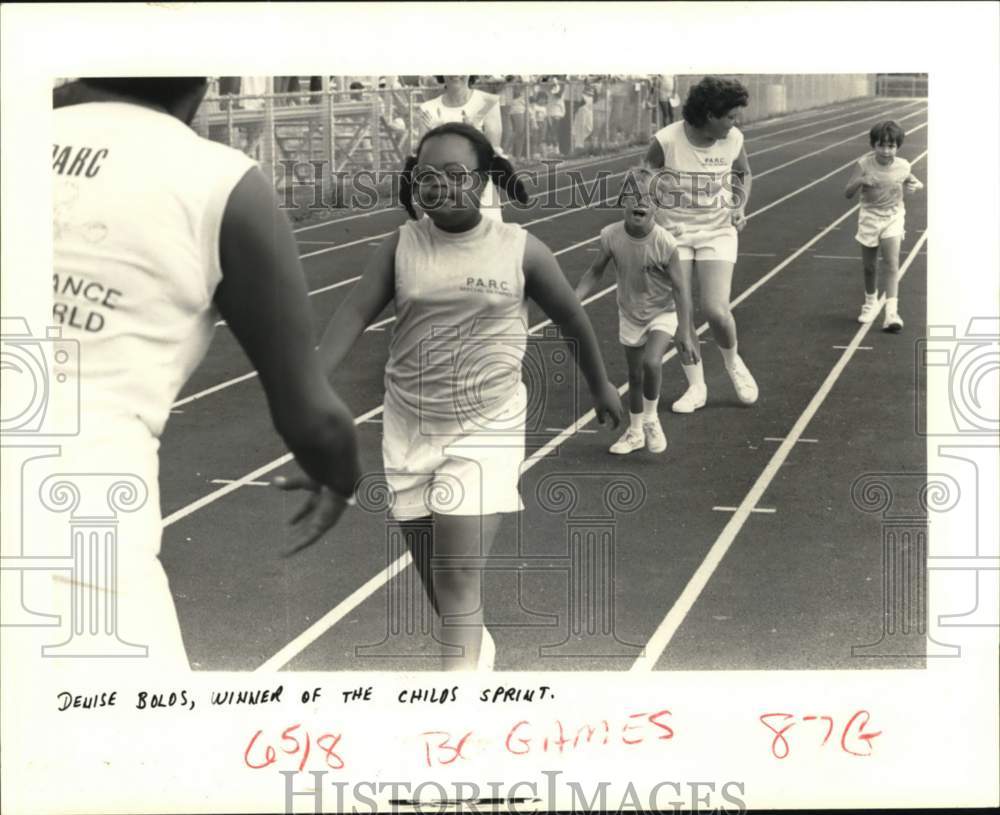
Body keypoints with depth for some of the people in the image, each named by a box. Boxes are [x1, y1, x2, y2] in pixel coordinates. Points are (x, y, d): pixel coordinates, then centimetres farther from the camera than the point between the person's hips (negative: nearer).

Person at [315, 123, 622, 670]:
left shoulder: (520, 250, -6)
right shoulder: (401, 246, -1)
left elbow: (570, 316, 8)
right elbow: (355, 313, -8)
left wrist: (600, 385, 20)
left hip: (486, 427, -3)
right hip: (410, 427, 3)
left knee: (459, 576, -12)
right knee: (431, 572, 14)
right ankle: (475, 643, 43)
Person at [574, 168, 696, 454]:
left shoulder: (664, 243, -26)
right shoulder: (612, 235, -18)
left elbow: (681, 288, -17)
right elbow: (595, 272, -2)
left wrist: (685, 332, -16)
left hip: (662, 314, -3)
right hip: (630, 315, 3)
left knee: (651, 362, -25)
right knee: (634, 375, 14)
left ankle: (651, 418, 1)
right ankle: (635, 432, 35)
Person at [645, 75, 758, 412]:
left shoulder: (733, 140, -8)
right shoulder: (666, 142, -18)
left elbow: (743, 173, 14)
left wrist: (740, 206, -1)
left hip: (716, 232, 1)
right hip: (673, 233, -1)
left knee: (716, 310, -12)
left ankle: (733, 362, 19)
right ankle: (696, 387, 15)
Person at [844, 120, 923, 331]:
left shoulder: (902, 167, -8)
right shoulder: (864, 165, -13)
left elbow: (913, 182, 14)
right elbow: (848, 193, -14)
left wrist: (916, 186, -10)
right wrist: (861, 181, -33)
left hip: (893, 217, -1)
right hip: (870, 216, 1)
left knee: (892, 263, -15)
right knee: (869, 266, 12)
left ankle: (892, 312, -19)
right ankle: (871, 303, 36)